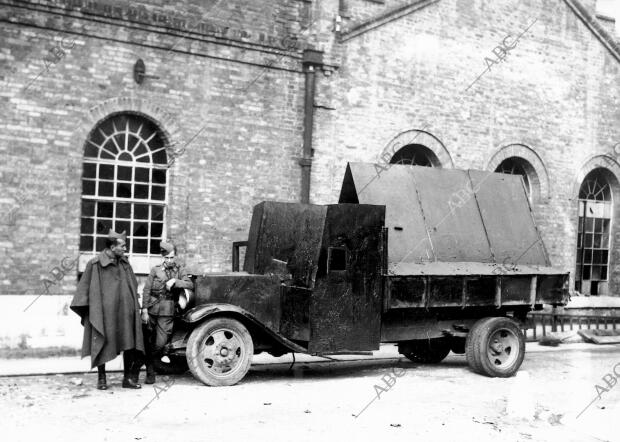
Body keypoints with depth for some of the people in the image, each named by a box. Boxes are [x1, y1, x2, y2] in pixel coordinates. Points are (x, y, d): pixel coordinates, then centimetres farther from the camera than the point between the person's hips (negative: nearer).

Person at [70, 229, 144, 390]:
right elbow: (85, 288, -2)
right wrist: (87, 312, -6)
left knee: (129, 345, 3)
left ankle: (128, 378, 11)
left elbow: (133, 287, 19)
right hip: (104, 312, -4)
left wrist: (135, 306, 14)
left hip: (125, 312, 5)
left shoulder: (125, 263, 11)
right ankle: (101, 378, 16)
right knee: (103, 345, 3)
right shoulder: (95, 264, -5)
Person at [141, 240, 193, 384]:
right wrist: (144, 311, -6)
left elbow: (190, 284, -3)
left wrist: (174, 281, -16)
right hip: (152, 309, 0)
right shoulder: (155, 270, 4)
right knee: (147, 342, 2)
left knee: (160, 343, -6)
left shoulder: (179, 270, 9)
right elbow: (146, 290, 1)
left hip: (167, 312, 0)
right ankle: (150, 372, 17)